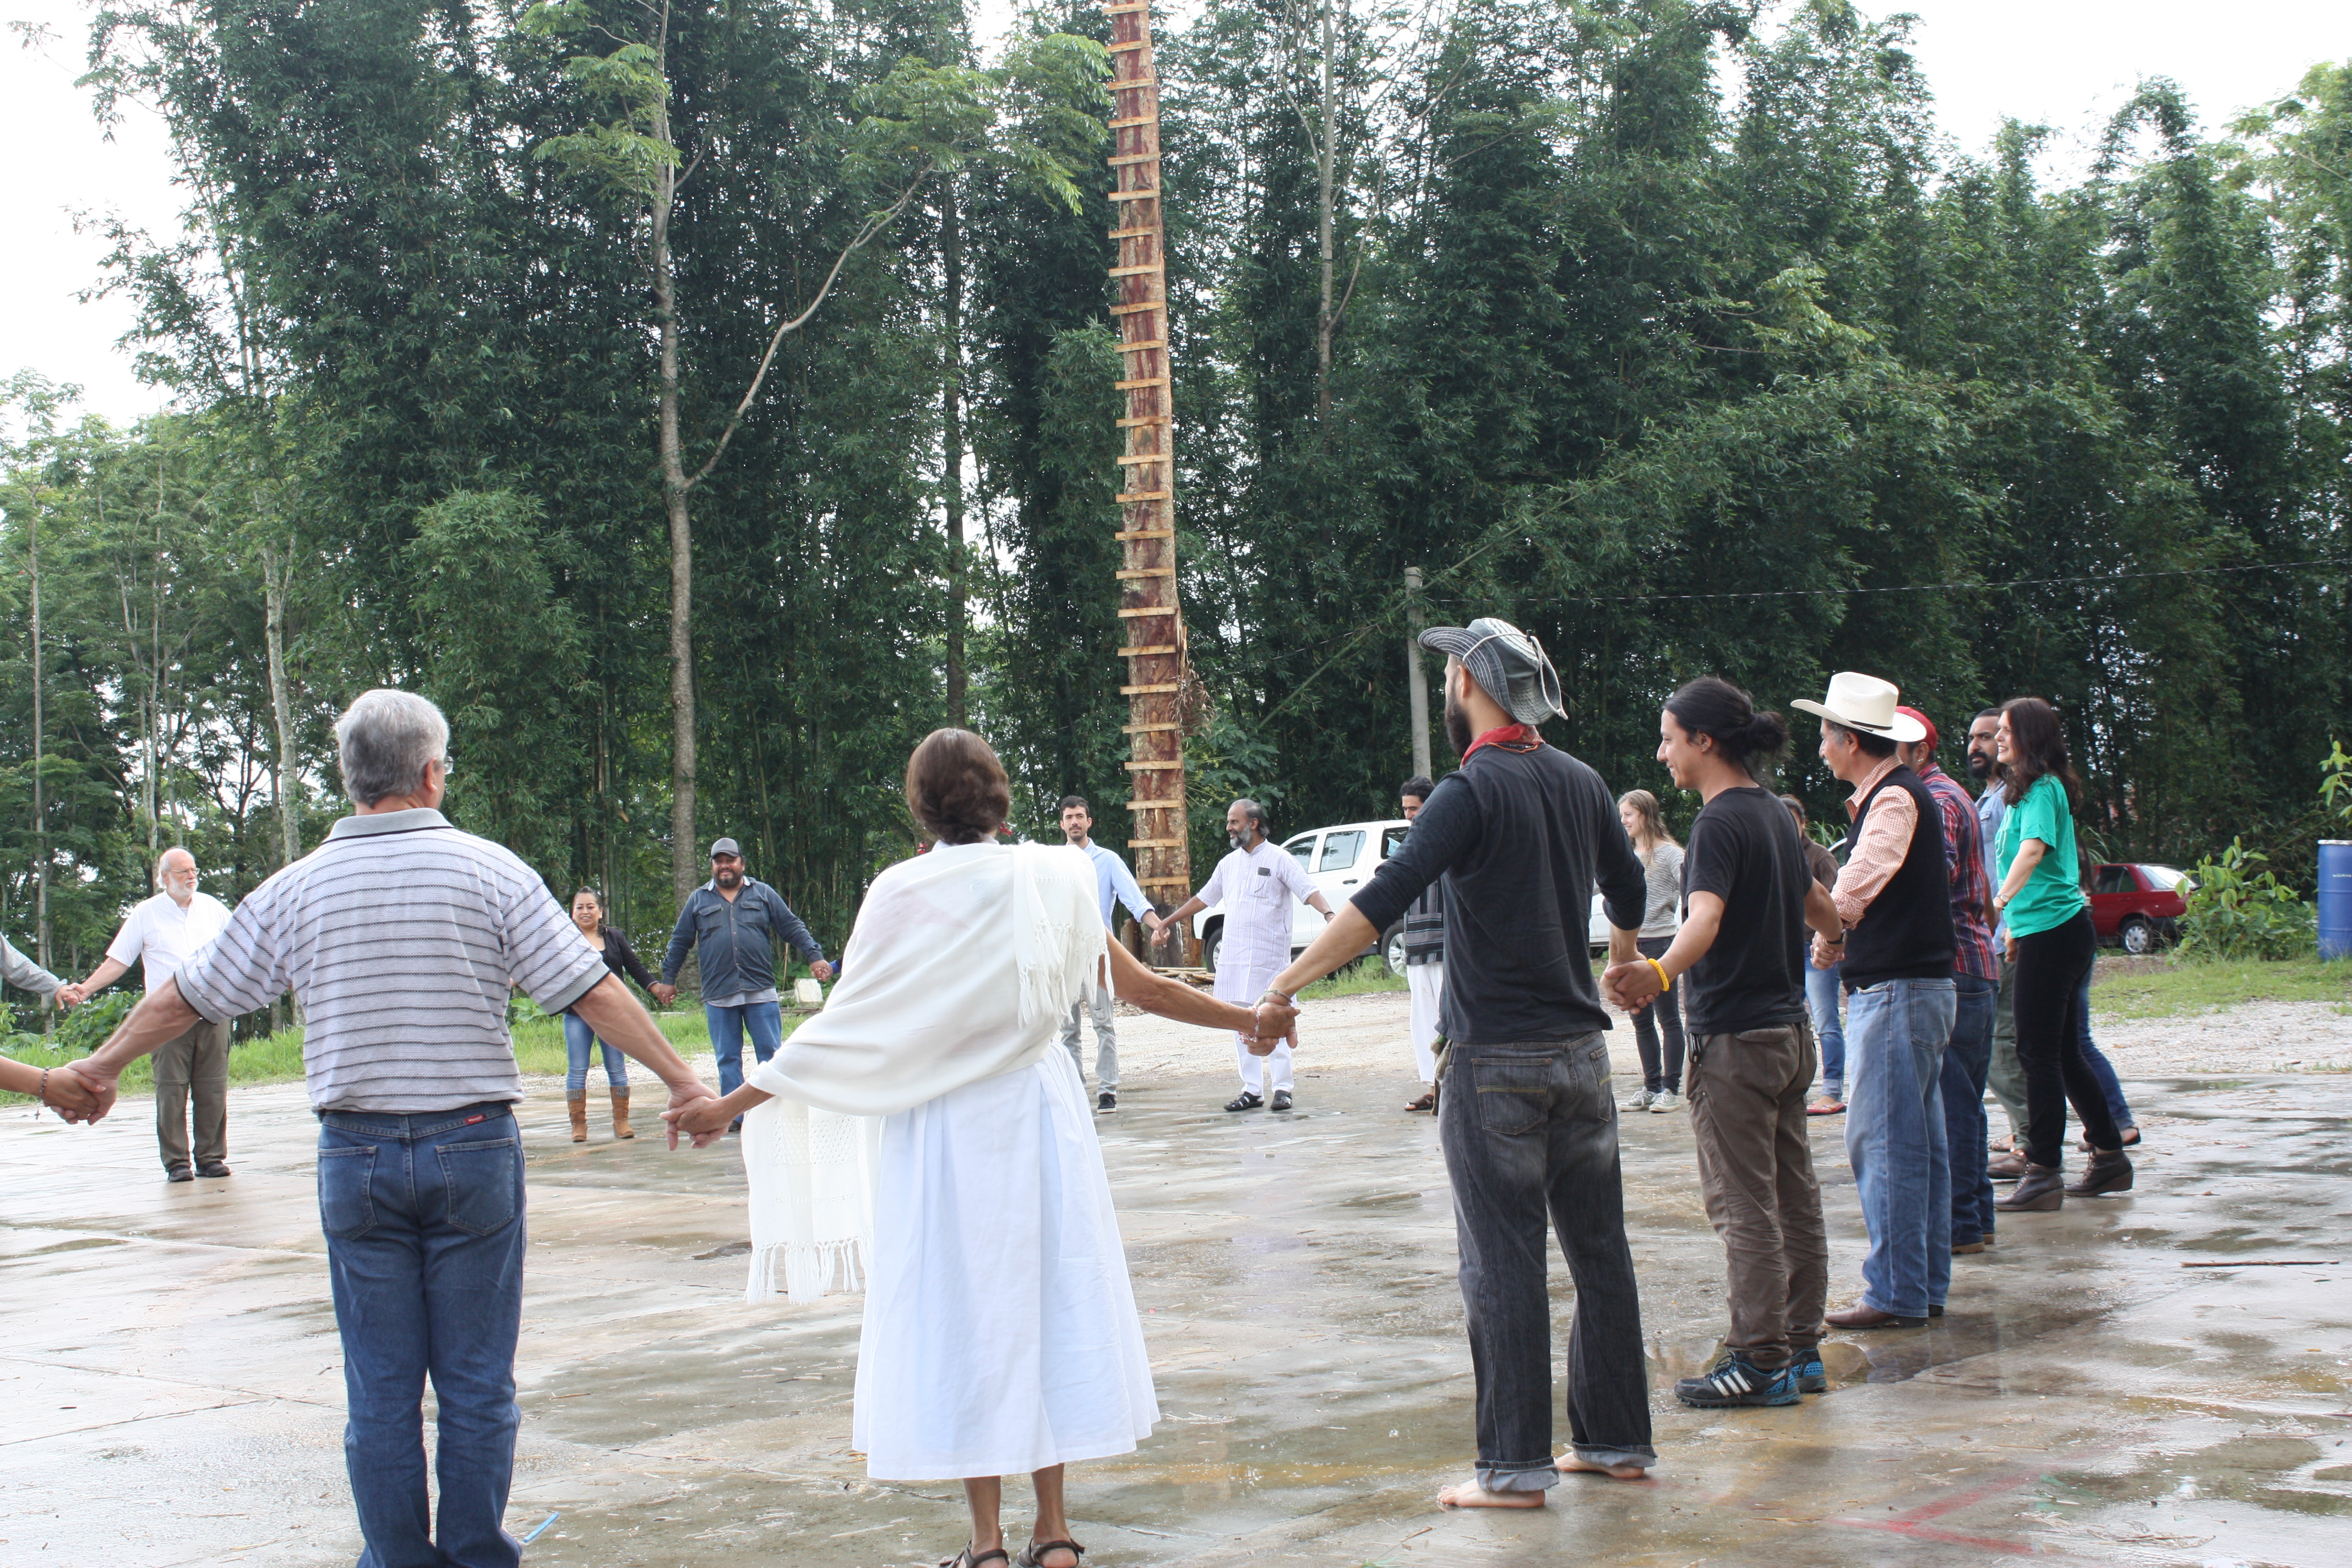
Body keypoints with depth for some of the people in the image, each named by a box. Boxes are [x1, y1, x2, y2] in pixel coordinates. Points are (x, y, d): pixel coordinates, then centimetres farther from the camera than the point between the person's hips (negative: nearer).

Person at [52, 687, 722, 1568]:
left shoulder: (300, 887, 2)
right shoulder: (489, 870, -4)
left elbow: (187, 997, 11)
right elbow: (591, 993, -6)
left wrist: (104, 1065, 28)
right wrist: (681, 1082, 2)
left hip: (357, 1159, 2)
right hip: (473, 1147, -1)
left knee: (381, 1389, 9)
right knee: (476, 1384, 7)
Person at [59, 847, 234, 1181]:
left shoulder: (212, 907, 12)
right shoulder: (146, 914, 5)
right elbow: (117, 961, 4)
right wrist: (86, 989, -7)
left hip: (213, 1015, 2)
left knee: (213, 1090, 0)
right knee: (171, 1092, -4)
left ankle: (211, 1157, 8)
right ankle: (176, 1162, 1)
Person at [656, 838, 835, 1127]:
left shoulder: (763, 894, 9)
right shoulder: (699, 900, 12)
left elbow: (793, 928, 8)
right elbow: (680, 942, 18)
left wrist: (815, 957, -3)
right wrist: (668, 979, 17)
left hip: (761, 992, -1)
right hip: (718, 995, 1)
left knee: (771, 1054, -2)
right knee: (727, 1059, 3)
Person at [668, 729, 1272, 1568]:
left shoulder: (905, 894, -10)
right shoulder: (1055, 879, -1)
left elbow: (843, 1030, -11)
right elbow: (1139, 985, 5)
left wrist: (729, 1105, -4)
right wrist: (1247, 1018, 19)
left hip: (943, 1128, -3)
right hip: (1042, 1113, 3)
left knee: (962, 1309, 4)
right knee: (1051, 1294, 11)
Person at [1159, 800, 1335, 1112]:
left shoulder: (1280, 859, -2)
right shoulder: (1228, 864, 16)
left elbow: (1309, 892, -12)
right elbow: (1202, 899, 26)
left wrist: (1329, 914, -31)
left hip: (1269, 955, -6)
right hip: (1233, 955, 6)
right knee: (1242, 1024, 4)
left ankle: (1282, 1088, 0)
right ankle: (1252, 1090, 8)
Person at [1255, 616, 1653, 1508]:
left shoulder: (1473, 792, -13)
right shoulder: (1579, 782, 8)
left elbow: (1382, 902, -24)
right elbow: (1628, 891, 24)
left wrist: (1285, 988, -25)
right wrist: (1623, 964, 44)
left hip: (1496, 1064, -7)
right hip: (1581, 1051, 7)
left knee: (1503, 1264, -2)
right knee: (1599, 1248, 13)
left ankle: (1515, 1467, 1)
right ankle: (1617, 1440, 20)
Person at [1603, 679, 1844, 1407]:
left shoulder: (1721, 822, -15)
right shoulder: (1775, 813, 12)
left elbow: (1706, 917, -33)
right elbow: (1820, 907, 29)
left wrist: (1659, 973, -50)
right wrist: (1837, 932, 51)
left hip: (1736, 1039, -9)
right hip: (1789, 1031, 9)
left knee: (1744, 1208, -4)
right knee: (1794, 1200, 12)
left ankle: (1760, 1362, -1)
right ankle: (1802, 1353, 19)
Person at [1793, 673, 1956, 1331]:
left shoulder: (1895, 798, -14)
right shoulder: (1891, 794, 18)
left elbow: (1860, 881, -27)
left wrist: (1828, 939, -11)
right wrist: (1842, 940, 4)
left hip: (1896, 990, -10)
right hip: (1913, 984, 10)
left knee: (1883, 1141, -7)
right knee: (1918, 1142, 13)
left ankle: (1897, 1294, -5)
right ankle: (1926, 1286, 19)